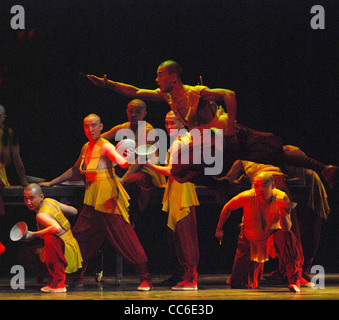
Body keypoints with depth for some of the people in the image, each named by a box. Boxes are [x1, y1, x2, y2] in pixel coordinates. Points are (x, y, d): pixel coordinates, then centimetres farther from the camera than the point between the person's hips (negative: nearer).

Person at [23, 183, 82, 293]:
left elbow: (57, 228, -42)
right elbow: (74, 211, 11)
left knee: (49, 237, -41)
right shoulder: (50, 201, 2)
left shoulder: (41, 215, -23)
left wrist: (34, 234, -30)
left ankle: (59, 282, -34)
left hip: (68, 250, -10)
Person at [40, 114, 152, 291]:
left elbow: (121, 161, -26)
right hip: (92, 199, 8)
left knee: (124, 237, -10)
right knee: (79, 235, 6)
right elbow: (74, 170, 29)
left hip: (107, 197, -8)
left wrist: (126, 161, -50)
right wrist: (51, 183, 33)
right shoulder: (86, 148, 17)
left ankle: (145, 278, -8)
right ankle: (77, 278, 17)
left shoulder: (105, 146, -7)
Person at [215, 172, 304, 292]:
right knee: (238, 284, 4)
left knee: (287, 237, -38)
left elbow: (287, 228, -26)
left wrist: (283, 215, -47)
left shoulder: (281, 198, -24)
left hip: (272, 236, -1)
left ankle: (294, 280, -30)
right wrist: (219, 228, 4)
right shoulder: (247, 197, -26)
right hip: (250, 240, 1)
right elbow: (228, 207, -5)